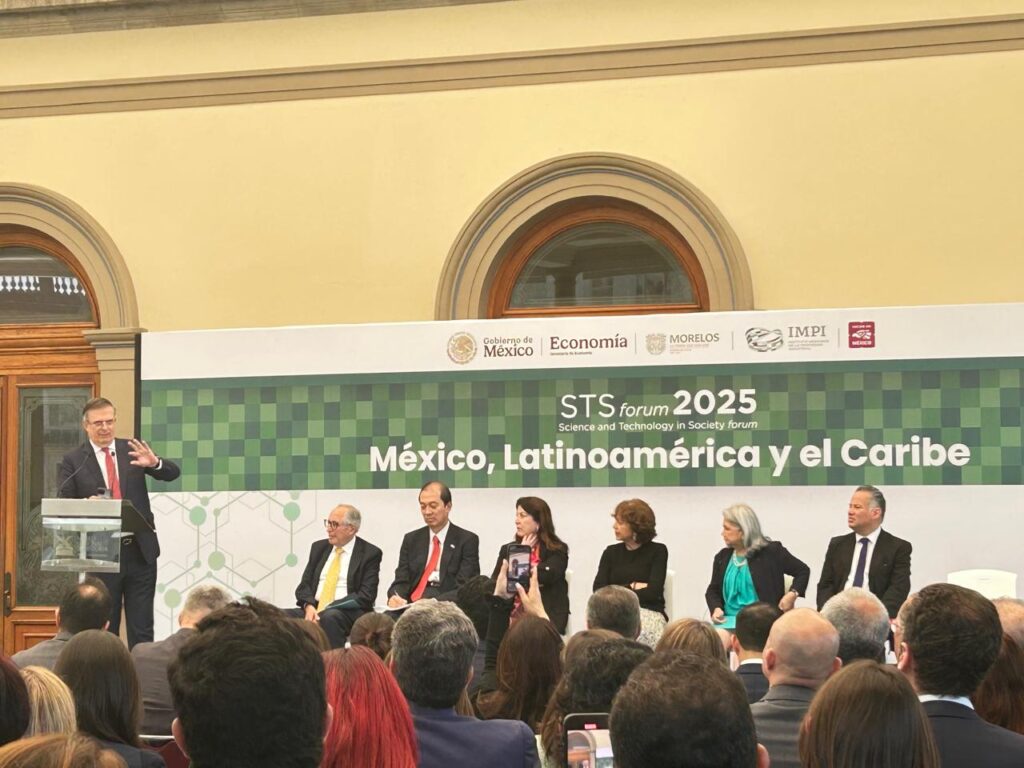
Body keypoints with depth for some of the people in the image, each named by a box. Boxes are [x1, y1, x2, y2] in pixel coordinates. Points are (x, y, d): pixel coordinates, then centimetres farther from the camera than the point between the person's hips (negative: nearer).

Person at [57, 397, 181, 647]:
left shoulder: (132, 450, 6)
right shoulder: (72, 461, 1)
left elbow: (173, 474, -2)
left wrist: (154, 463, -23)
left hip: (140, 551, 2)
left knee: (142, 628, 5)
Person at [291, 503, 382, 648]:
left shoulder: (370, 554, 1)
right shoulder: (319, 547, 17)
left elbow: (366, 596, -7)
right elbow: (304, 585, 14)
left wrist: (328, 609, -16)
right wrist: (309, 606, -10)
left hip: (349, 613, -5)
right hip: (314, 609, 5)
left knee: (330, 617, -39)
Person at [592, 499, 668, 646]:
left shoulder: (657, 551, 6)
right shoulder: (611, 552, 16)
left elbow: (653, 592, -5)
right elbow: (599, 590, 4)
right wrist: (631, 587, -3)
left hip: (649, 613, -2)